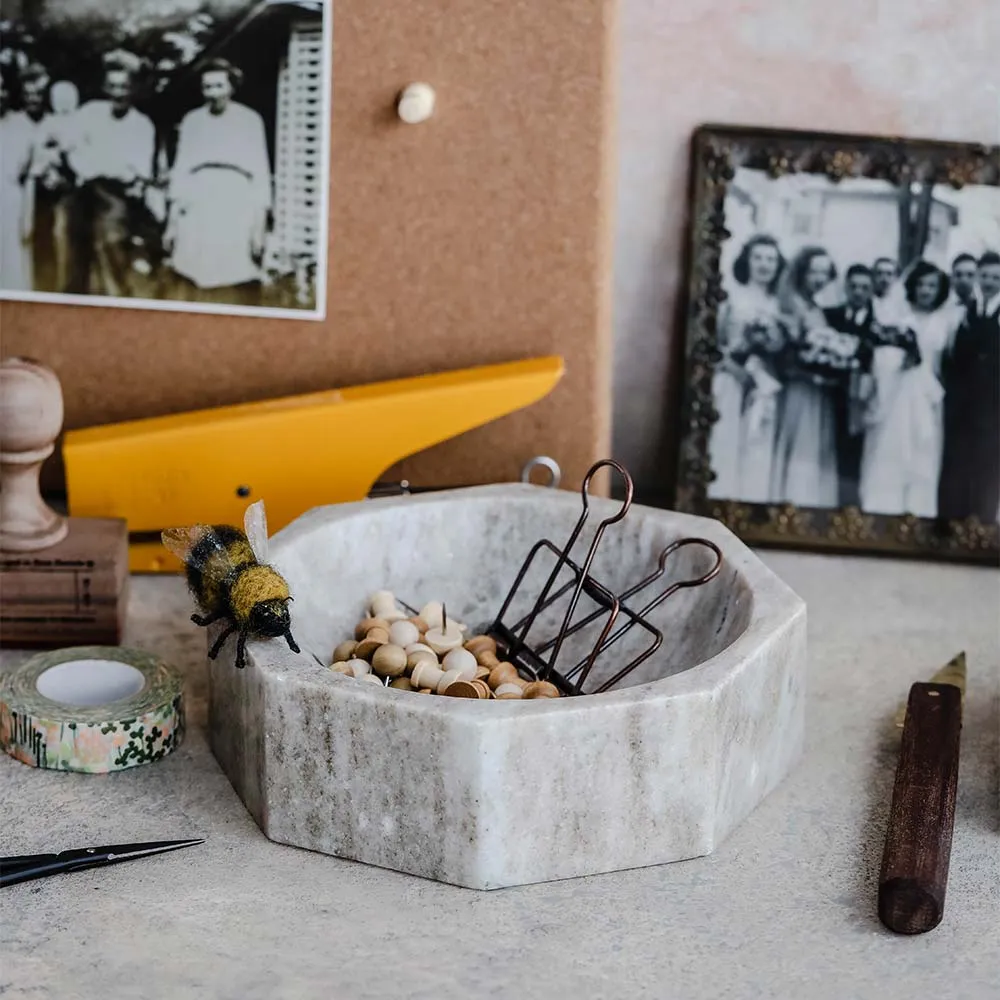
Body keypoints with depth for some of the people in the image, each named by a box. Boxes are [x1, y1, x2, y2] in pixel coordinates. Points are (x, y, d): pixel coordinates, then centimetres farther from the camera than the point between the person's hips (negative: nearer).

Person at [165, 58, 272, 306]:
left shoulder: (250, 120, 7)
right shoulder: (191, 120, 16)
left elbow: (260, 172, 4)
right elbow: (181, 169, 16)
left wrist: (260, 224, -4)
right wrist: (172, 219, 9)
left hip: (237, 205, -2)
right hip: (197, 208, 2)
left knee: (236, 292, -9)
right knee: (192, 287, -5)